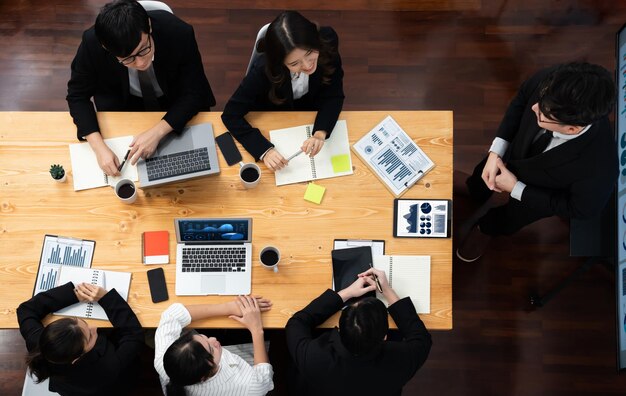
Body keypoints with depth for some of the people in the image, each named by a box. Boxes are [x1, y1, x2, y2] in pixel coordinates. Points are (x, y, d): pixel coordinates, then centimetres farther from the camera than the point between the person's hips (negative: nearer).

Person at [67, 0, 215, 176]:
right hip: (123, 102, 0)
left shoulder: (179, 34, -34)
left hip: (175, 102, 0)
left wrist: (157, 132, -37)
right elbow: (78, 96, -17)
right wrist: (99, 147, -32)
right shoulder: (92, 43, -31)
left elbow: (193, 93, -23)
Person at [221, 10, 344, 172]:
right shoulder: (264, 69, -37)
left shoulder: (327, 42, -31)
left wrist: (320, 133, -42)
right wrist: (264, 150, -45)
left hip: (312, 112, 3)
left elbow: (334, 95, -24)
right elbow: (231, 115, -31)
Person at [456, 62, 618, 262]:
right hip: (512, 153, 3)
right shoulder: (546, 81, -39)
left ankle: (485, 229, 60)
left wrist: (516, 189, -24)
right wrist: (495, 153, -21)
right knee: (477, 185, 28)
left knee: (504, 221, 23)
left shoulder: (598, 167, -47)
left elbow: (578, 209, -24)